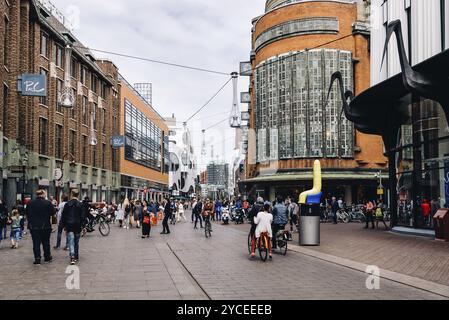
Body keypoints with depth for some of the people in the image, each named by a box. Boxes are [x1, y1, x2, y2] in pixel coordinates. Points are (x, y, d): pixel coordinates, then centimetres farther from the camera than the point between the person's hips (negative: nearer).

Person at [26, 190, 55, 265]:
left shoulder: (30, 203, 2)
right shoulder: (47, 203, -9)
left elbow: (27, 214, 8)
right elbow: (54, 213, -6)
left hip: (33, 227, 2)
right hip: (45, 227, -2)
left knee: (36, 243, 4)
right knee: (46, 242, 11)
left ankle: (37, 259, 1)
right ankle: (47, 257, 21)